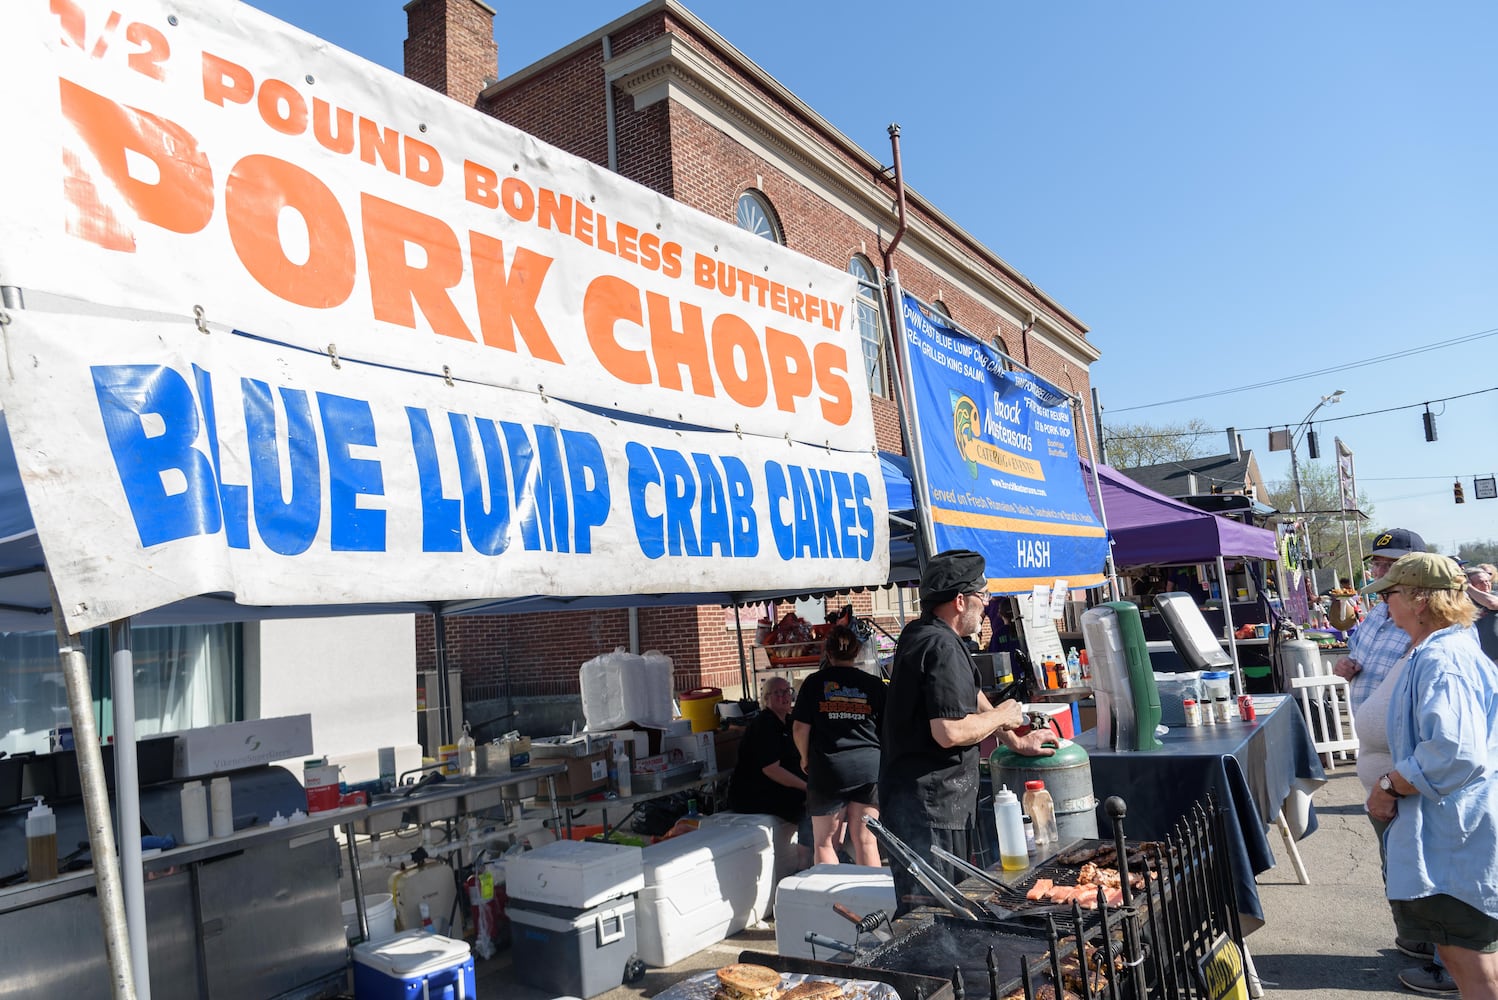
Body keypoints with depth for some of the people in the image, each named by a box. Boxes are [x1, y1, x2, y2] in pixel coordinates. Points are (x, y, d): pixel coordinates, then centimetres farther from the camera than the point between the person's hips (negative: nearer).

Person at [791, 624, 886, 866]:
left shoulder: (814, 683, 0)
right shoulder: (874, 684, 5)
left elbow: (800, 728, -3)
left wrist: (806, 758, 14)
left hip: (827, 767, -2)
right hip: (869, 767, 2)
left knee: (824, 843, 9)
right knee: (866, 841, 9)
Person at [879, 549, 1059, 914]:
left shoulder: (921, 635, 14)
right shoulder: (941, 648, -20)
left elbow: (969, 695, 23)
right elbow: (949, 731, -27)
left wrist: (1016, 741, 24)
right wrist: (1001, 717, -9)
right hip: (929, 806, -10)